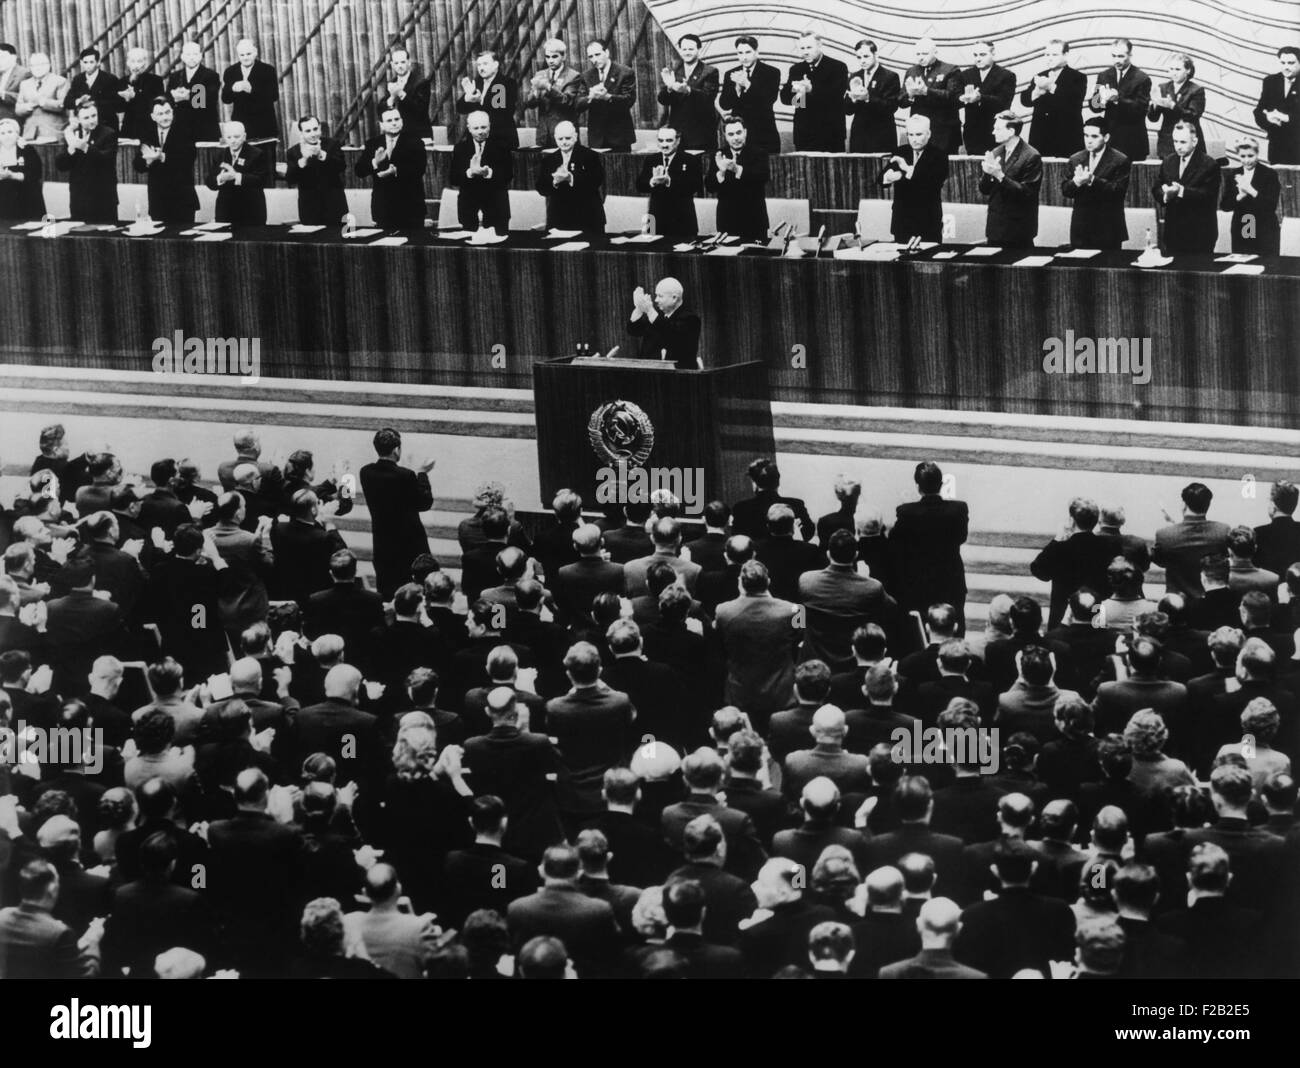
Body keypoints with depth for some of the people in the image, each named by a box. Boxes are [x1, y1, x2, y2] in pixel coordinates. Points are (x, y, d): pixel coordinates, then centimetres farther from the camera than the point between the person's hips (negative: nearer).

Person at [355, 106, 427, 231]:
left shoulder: (415, 143, 1)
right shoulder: (372, 144, 9)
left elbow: (420, 169, -12)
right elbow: (359, 171, 2)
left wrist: (396, 171, -26)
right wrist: (375, 162, -19)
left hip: (410, 206, -2)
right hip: (383, 205, 2)